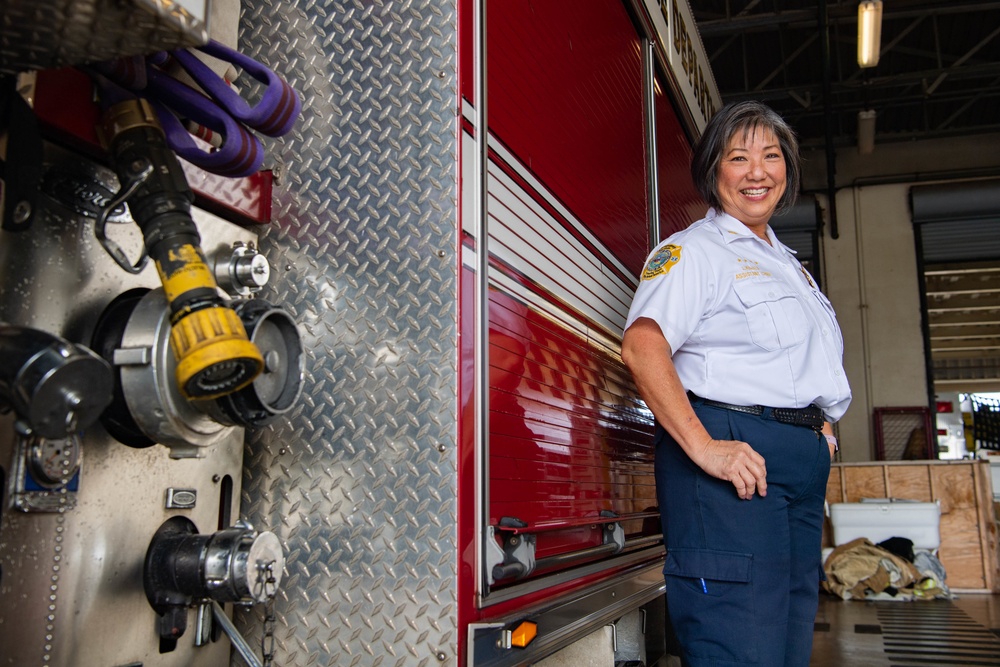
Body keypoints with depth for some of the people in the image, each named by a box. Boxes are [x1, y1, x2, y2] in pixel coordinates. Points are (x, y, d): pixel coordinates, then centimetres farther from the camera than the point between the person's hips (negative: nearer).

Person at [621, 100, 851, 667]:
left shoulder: (789, 264, 25)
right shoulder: (692, 251, -3)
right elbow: (642, 346, -19)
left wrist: (822, 428, 17)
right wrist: (703, 447, -27)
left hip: (805, 459, 9)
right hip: (733, 451, -9)